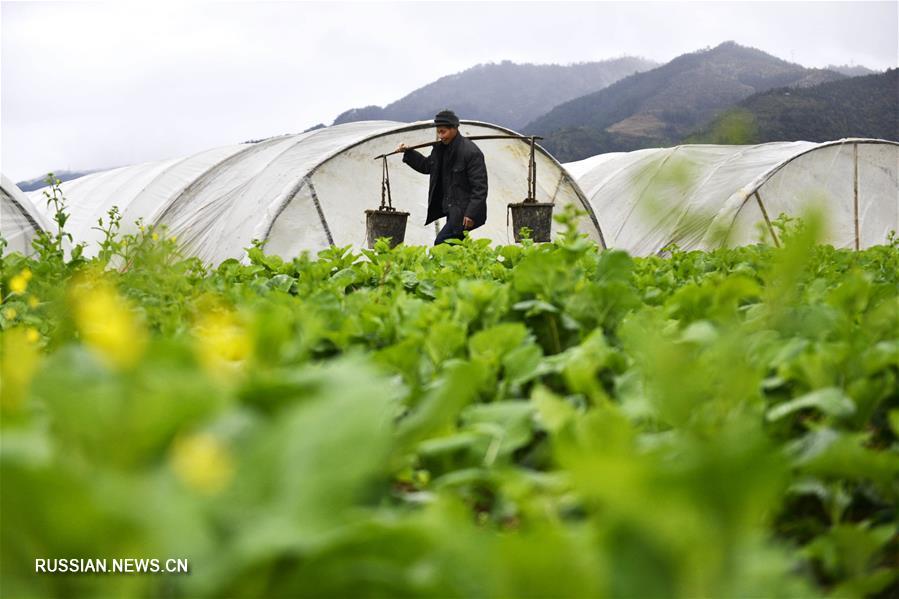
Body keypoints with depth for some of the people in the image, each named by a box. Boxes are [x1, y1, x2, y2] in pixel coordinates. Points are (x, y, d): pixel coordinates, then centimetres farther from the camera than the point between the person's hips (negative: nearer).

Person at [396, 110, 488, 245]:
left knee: (441, 243, -17)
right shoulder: (441, 148, 10)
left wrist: (471, 214, -23)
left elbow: (479, 187, -18)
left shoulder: (471, 152, -17)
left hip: (464, 212, -9)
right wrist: (408, 153, 17)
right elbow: (426, 166, 29)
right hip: (452, 209, 9)